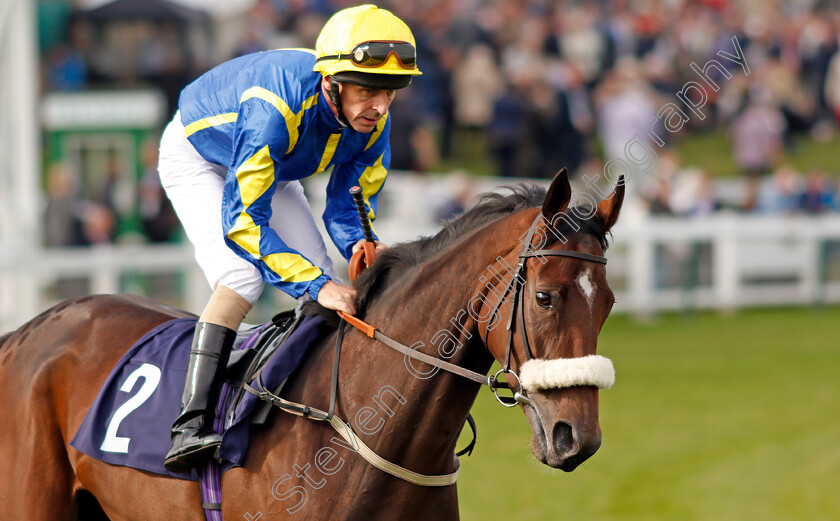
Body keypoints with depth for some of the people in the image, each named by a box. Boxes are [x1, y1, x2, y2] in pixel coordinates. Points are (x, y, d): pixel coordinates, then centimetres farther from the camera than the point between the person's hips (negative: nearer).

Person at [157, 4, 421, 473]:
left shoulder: (373, 123, -24)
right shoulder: (275, 110, -45)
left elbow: (348, 201, -10)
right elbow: (240, 222, -44)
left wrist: (361, 244, -34)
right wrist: (317, 285, -48)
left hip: (271, 167, 7)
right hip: (197, 155, -7)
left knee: (322, 280, -5)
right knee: (243, 276, -27)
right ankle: (191, 425, -32)